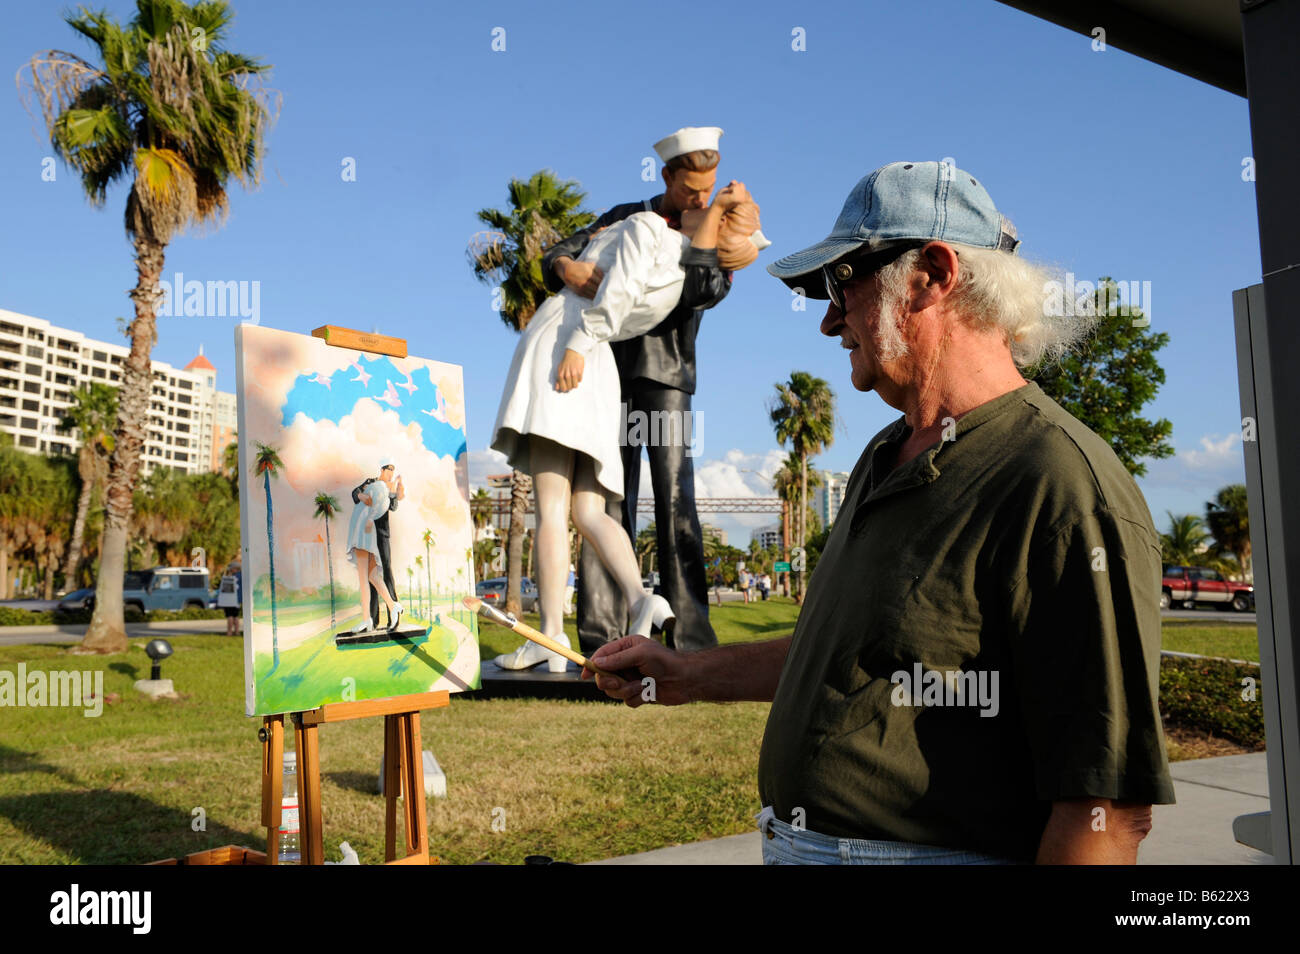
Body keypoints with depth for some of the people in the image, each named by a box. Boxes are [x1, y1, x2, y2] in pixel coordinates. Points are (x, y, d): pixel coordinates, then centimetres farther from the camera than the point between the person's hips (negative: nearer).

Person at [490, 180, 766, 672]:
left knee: (552, 504, -14)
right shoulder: (679, 280, 19)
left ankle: (550, 636, -18)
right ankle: (640, 600, -19)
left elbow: (619, 288, -13)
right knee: (589, 512, 4)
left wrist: (578, 344, -19)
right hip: (599, 372, 7)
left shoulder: (646, 226, 2)